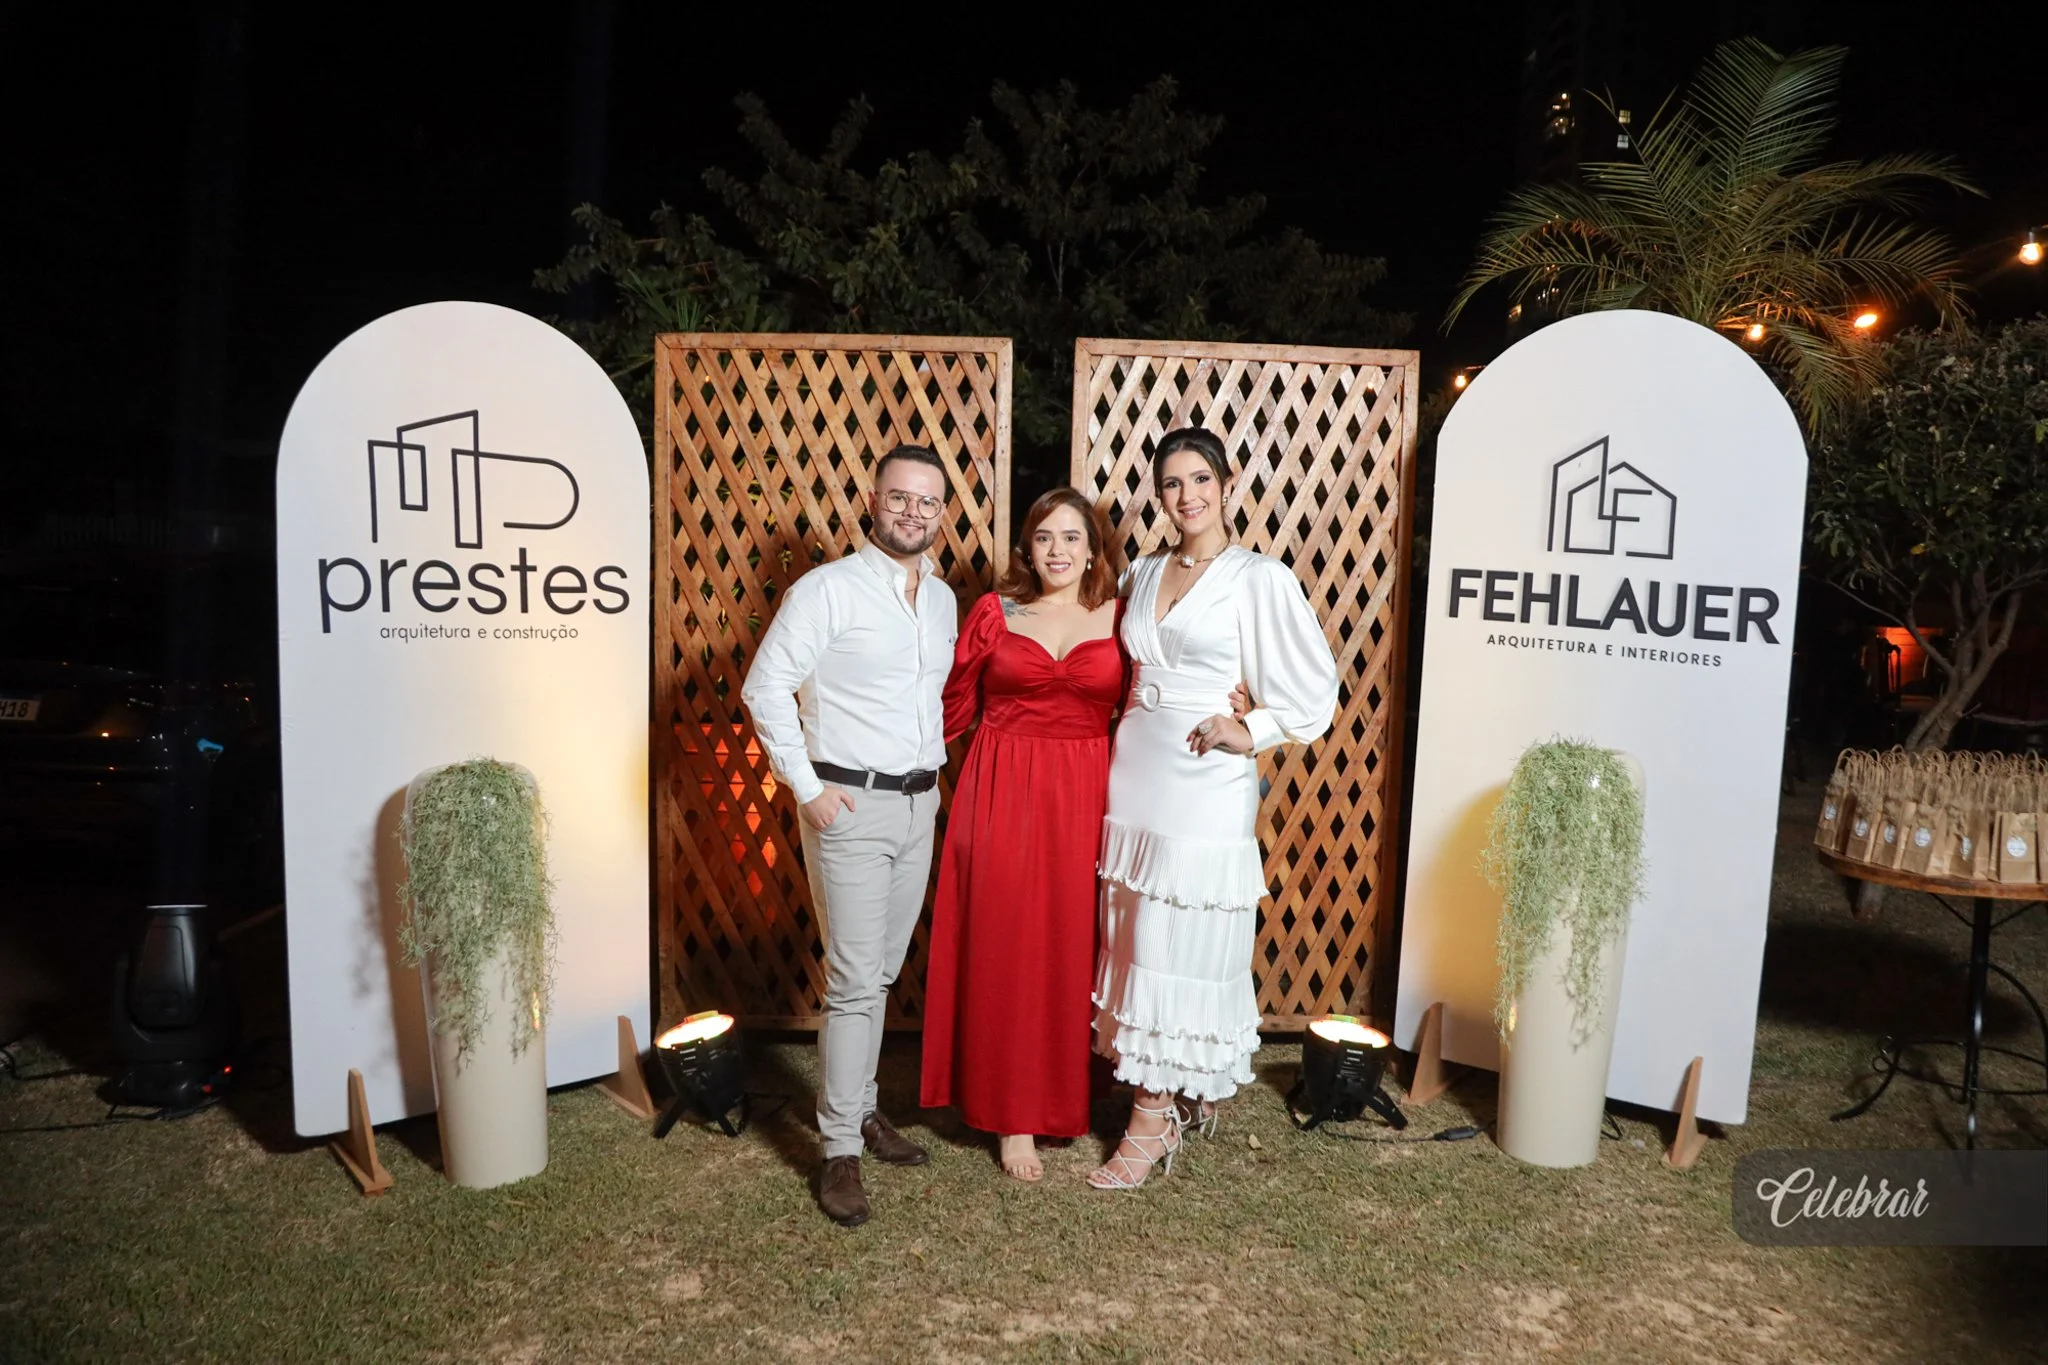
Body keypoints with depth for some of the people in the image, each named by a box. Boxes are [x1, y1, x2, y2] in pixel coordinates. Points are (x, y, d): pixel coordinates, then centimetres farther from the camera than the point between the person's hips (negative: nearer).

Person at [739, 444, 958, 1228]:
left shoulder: (943, 599, 11)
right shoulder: (828, 590, -9)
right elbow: (765, 686, -12)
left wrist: (937, 766, 12)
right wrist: (806, 786, -13)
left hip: (919, 805, 6)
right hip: (851, 805, -6)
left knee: (881, 975, 15)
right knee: (855, 982, -5)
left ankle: (860, 1107, 31)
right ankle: (841, 1150, 7)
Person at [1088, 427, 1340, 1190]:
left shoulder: (1260, 579, -5)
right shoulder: (1142, 575, 11)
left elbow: (1313, 690, -4)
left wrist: (1248, 733, -10)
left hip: (1204, 785, -6)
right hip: (1134, 774, 6)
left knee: (1180, 949, -1)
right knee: (1138, 945, 11)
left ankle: (1154, 1121, 10)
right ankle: (1187, 1093, 29)